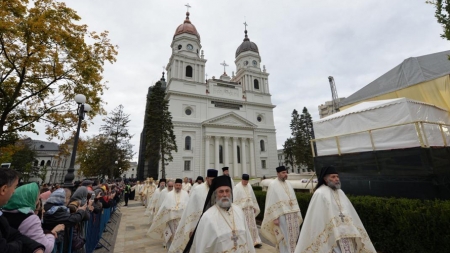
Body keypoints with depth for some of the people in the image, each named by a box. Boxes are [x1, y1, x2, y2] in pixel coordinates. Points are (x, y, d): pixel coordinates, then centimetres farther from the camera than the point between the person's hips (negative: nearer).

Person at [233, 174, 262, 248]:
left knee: (252, 225, 7)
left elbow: (253, 197, 14)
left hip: (250, 209, 5)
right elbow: (235, 199, -11)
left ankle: (255, 241, 16)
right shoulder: (237, 187, -11)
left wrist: (254, 207, 14)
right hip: (241, 209, -5)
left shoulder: (249, 186, 7)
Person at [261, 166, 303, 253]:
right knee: (284, 238, 2)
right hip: (281, 215, -6)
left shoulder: (288, 184, 9)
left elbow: (294, 201, 12)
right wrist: (275, 217, -16)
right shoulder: (273, 185, -11)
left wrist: (297, 214, 9)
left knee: (292, 236, 15)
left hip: (292, 215, 6)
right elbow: (271, 203, -13)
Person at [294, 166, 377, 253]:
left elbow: (350, 213, 15)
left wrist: (354, 233, 14)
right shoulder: (320, 194, -12)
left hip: (346, 234, 7)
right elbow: (316, 217, -13)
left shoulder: (340, 192, 10)